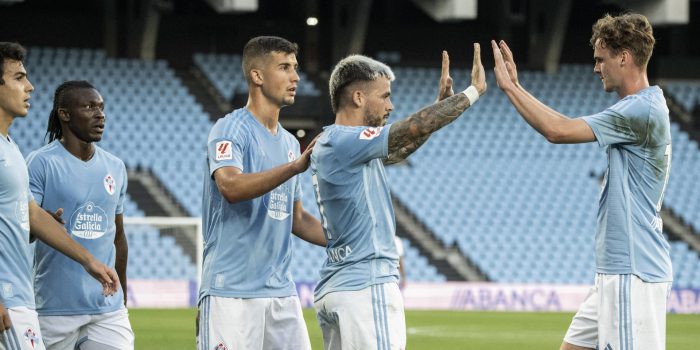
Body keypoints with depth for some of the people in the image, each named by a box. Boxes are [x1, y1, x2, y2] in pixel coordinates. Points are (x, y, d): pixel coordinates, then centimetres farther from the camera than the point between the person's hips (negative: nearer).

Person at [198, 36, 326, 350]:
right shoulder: (230, 130, -7)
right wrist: (296, 166, -34)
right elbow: (231, 188, -26)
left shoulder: (289, 143, 17)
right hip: (232, 292, -8)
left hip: (281, 292, 8)